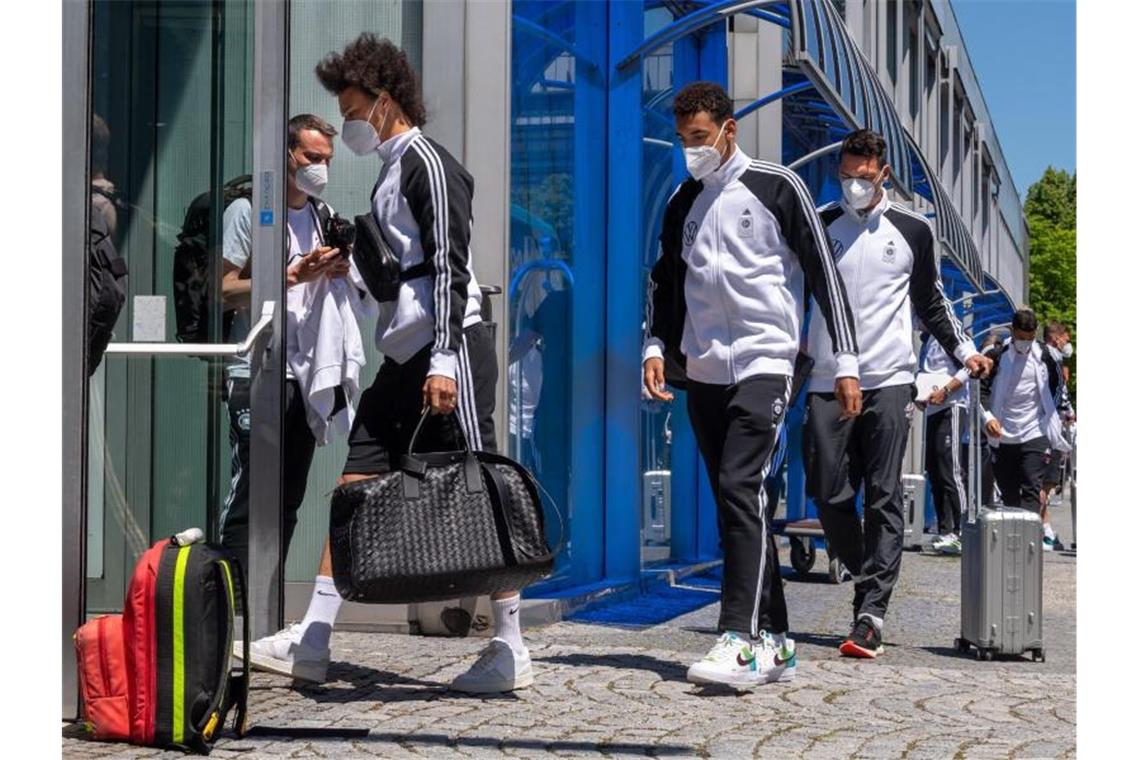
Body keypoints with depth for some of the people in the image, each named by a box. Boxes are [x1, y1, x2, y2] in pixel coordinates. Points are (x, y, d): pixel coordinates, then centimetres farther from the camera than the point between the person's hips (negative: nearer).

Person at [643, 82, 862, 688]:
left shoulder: (777, 187, -1)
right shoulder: (683, 202, 15)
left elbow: (823, 273, -2)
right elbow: (665, 281, 23)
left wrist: (845, 362, -7)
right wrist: (655, 347, 7)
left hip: (763, 362, -6)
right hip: (703, 370, 6)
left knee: (741, 489, -19)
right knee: (735, 503, 5)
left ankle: (742, 641, -22)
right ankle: (774, 642, 11)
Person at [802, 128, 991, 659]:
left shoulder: (912, 231, 10)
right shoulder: (819, 227, 10)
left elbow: (930, 302, 20)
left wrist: (963, 350, 14)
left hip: (888, 381, -1)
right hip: (828, 383, 1)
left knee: (883, 498, -8)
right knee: (830, 497, -2)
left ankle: (870, 615, -10)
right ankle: (871, 581, 19)